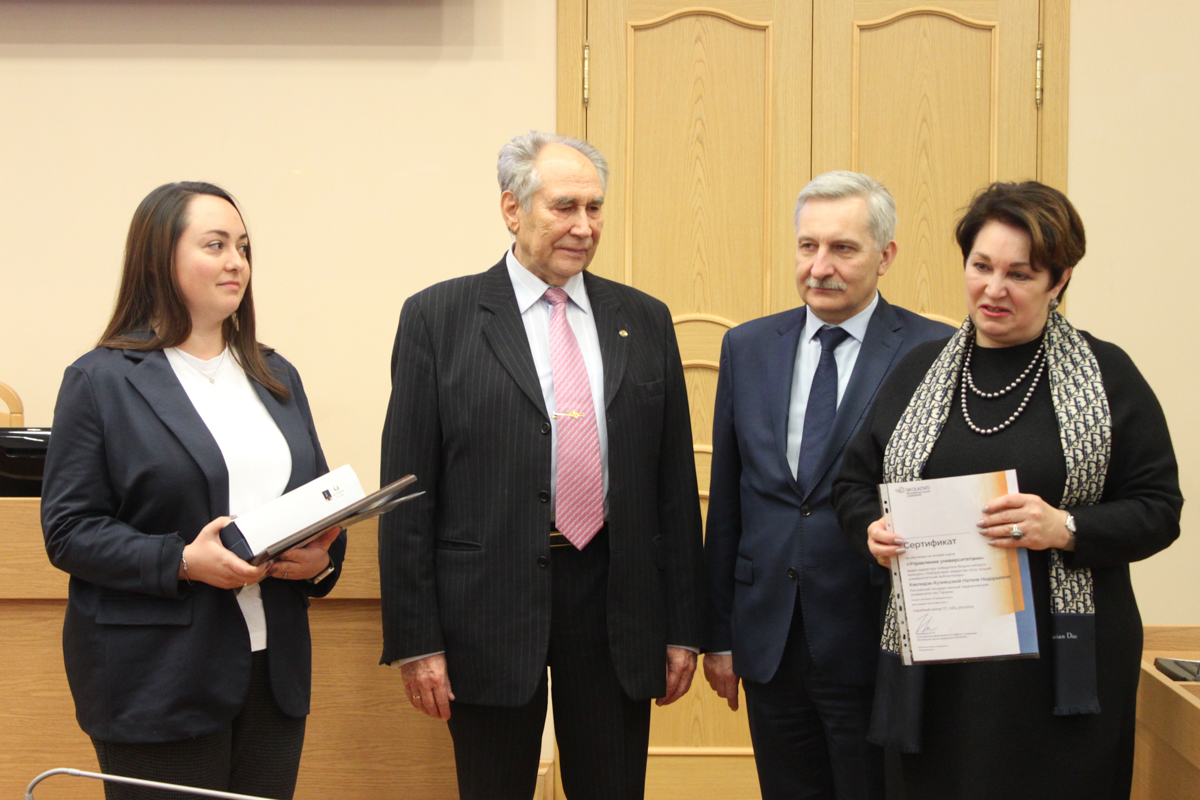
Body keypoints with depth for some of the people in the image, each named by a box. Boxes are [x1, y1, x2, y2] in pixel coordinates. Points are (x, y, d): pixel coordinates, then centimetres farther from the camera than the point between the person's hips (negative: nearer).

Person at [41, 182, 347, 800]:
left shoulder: (277, 378, 16)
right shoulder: (101, 380, -2)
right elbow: (68, 530, -7)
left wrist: (322, 557, -4)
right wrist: (181, 562, -20)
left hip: (273, 673, 5)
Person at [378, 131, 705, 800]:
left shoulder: (645, 321, 8)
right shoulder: (438, 317, -1)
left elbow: (675, 485, 9)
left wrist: (683, 627, 6)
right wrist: (415, 639, -7)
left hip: (615, 602, 3)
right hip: (490, 606, -2)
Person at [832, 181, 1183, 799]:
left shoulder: (1107, 375, 1)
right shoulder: (918, 369, 10)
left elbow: (1158, 510, -2)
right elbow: (855, 481, 15)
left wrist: (1066, 528, -19)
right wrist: (872, 530, -6)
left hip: (1064, 663, -2)